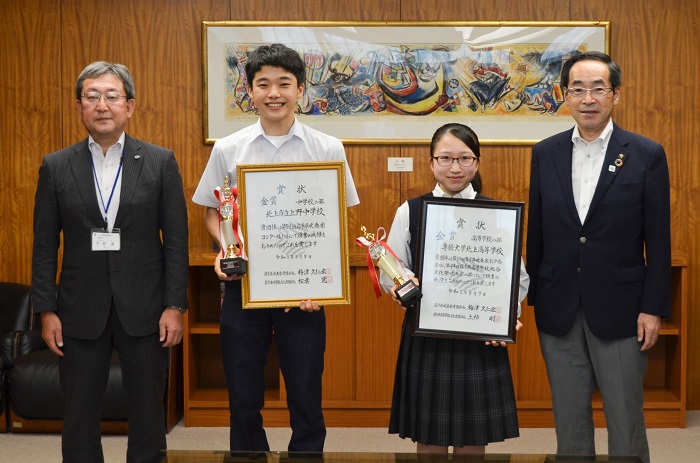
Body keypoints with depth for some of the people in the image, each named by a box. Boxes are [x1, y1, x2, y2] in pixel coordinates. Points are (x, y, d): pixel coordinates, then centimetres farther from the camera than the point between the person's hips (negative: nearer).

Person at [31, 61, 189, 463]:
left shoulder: (161, 162, 0)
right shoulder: (56, 167, 3)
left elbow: (176, 239, -1)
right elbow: (45, 245, 4)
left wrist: (175, 306, -6)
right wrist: (46, 310, -1)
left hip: (144, 311, -1)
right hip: (81, 312, 1)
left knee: (149, 417, 8)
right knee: (80, 418, 9)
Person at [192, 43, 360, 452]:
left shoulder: (328, 150, -2)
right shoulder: (228, 150, 1)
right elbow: (212, 212, 10)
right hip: (243, 286, 1)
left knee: (306, 399, 7)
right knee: (244, 401, 10)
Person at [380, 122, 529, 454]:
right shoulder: (409, 212, 2)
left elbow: (519, 275, 3)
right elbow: (389, 273, 4)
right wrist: (401, 284, -18)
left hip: (481, 338, 0)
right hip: (426, 337, 0)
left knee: (474, 442, 9)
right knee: (429, 441, 9)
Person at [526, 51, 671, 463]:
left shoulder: (647, 154, -4)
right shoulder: (546, 153, 5)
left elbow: (658, 240, -4)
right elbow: (536, 232, 9)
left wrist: (653, 308, -8)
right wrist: (534, 297, 8)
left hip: (619, 312, -3)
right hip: (558, 311, 3)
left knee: (626, 422, 5)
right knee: (569, 420, 13)